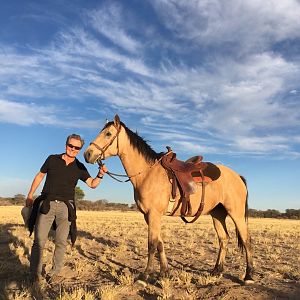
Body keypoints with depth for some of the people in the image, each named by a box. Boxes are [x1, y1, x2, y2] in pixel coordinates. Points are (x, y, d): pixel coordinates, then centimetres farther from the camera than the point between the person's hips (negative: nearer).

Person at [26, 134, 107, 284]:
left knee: (61, 242, 4)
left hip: (66, 207, 1)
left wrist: (100, 175, -19)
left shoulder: (79, 167, 5)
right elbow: (39, 176, 14)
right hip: (46, 204, -1)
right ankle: (35, 275, 11)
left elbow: (92, 184, 1)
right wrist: (30, 195, 13)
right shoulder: (52, 159, 3)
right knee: (39, 241, -1)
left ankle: (55, 273, 17)